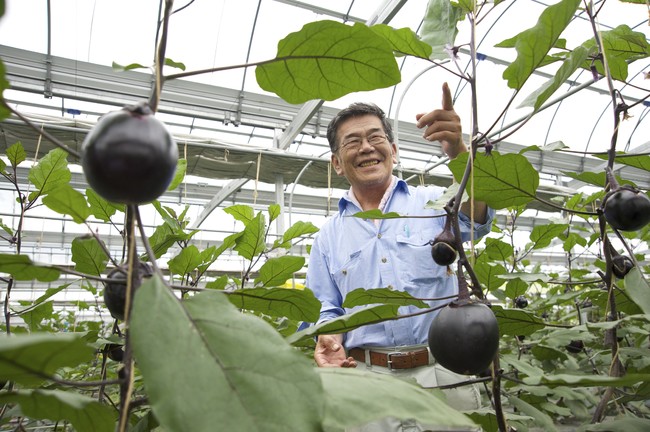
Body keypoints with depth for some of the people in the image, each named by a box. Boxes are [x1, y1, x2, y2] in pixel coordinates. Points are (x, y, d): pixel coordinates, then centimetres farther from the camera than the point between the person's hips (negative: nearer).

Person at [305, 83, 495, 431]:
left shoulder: (432, 202, 3)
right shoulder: (329, 236, 8)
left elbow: (476, 216, -18)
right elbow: (325, 310, 10)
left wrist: (458, 151, -35)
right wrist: (329, 340, -12)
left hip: (442, 372, -1)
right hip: (364, 375, 1)